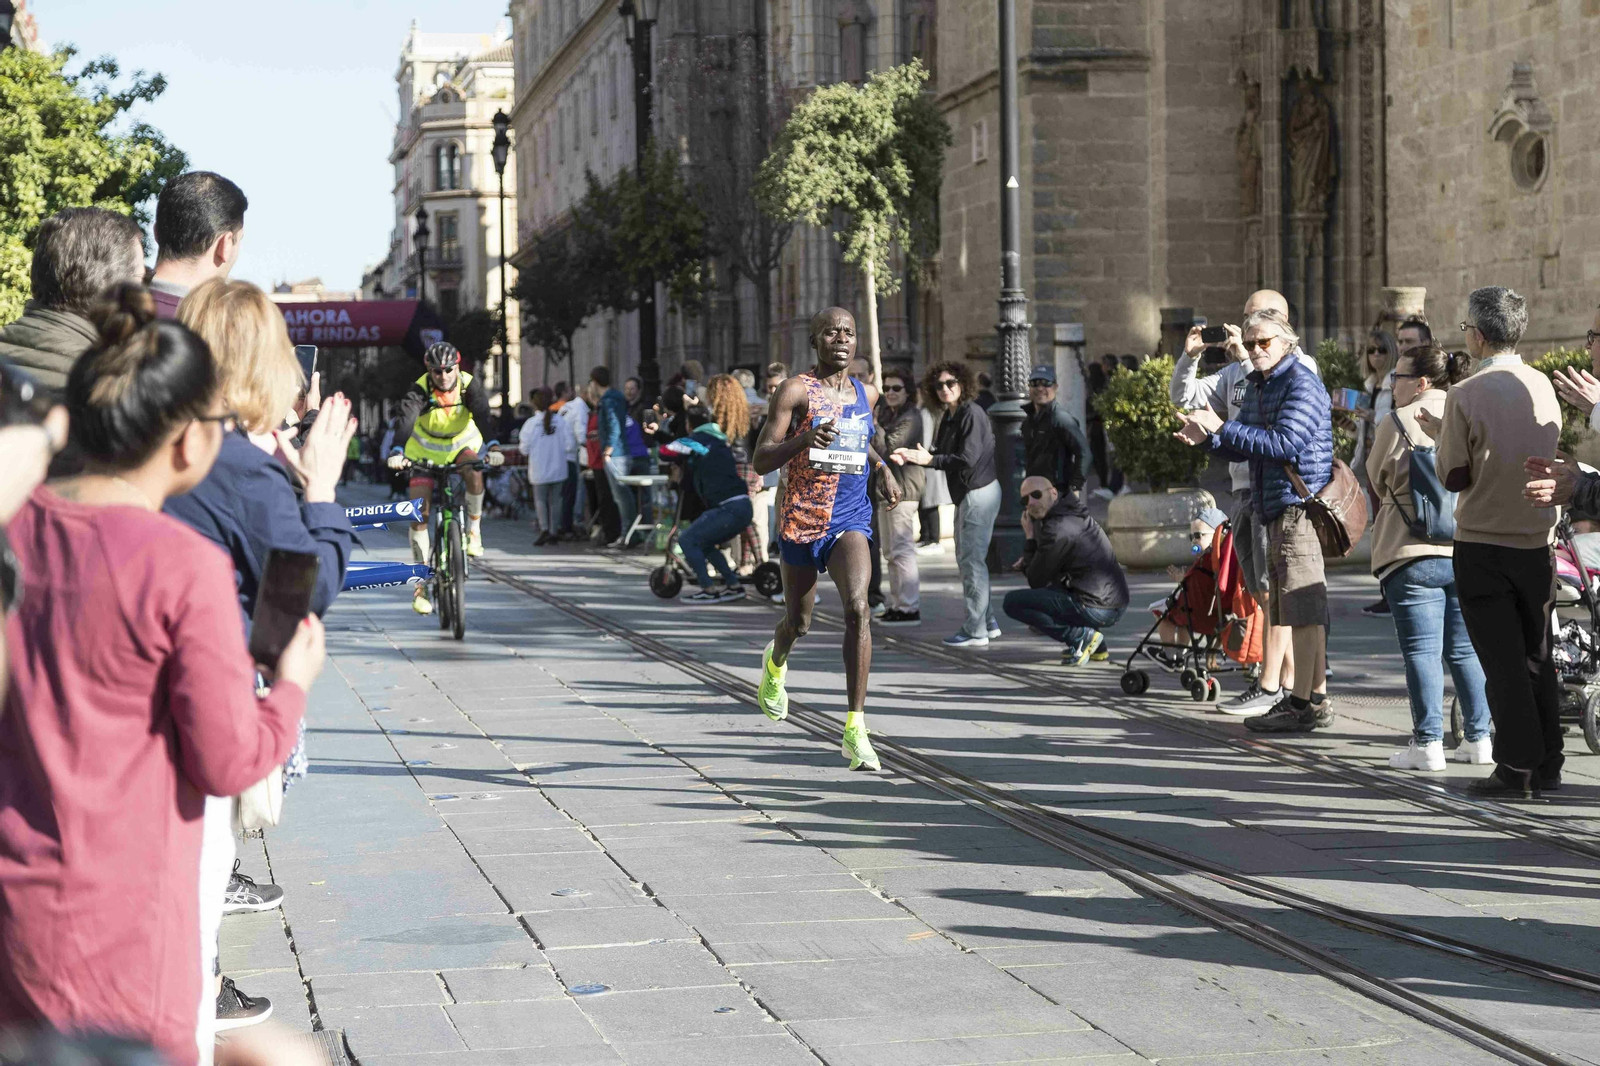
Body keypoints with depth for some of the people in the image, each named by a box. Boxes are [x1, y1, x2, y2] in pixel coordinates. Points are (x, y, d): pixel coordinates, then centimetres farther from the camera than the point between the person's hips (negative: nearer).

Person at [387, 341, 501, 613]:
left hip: (462, 443, 0)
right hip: (425, 450, 0)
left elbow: (483, 416, -34)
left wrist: (492, 448, -52)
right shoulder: (420, 390, -24)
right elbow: (406, 421, -39)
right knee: (420, 514, -10)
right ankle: (421, 582, -3)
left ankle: (474, 528, -10)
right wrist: (397, 453, -57)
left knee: (474, 473, -36)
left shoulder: (470, 385, -21)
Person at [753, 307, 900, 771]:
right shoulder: (795, 391, -7)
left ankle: (856, 729, -22)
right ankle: (775, 663, 53)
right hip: (801, 518, -2)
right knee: (799, 622, 13)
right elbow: (760, 460, -12)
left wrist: (881, 469, 12)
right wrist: (805, 439, -28)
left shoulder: (866, 394, 10)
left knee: (857, 607, -22)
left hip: (851, 518, 2)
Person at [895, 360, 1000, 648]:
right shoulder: (949, 418, 13)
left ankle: (975, 631, -2)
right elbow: (942, 456, 14)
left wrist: (929, 459, -22)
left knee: (972, 560, -7)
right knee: (966, 559, 16)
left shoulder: (971, 414, -16)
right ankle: (987, 623, 24)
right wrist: (911, 458, 0)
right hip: (966, 494, 10)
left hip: (979, 492, -10)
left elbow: (967, 459, -23)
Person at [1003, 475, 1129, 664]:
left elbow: (1036, 580, -6)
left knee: (1012, 602, -8)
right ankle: (1096, 646, 19)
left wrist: (1030, 539, 2)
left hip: (1096, 610, -10)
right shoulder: (1075, 515, 16)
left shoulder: (1057, 528, -15)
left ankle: (1082, 636, -7)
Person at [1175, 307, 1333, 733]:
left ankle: (1305, 703, -9)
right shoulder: (1257, 386, 19)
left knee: (1304, 609, -9)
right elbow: (1241, 448, 22)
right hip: (1275, 511, 10)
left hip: (1299, 504, -10)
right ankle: (1314, 697, 18)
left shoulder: (1301, 383, -10)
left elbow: (1284, 443, -21)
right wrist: (1208, 438, 1)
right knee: (1297, 610, 12)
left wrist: (1223, 427, -19)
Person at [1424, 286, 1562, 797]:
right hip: (1538, 540, 5)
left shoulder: (1466, 395, -15)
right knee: (1537, 656, 14)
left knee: (1502, 661, 0)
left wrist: (1439, 435, 7)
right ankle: (1547, 764, 18)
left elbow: (1454, 477, -12)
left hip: (1483, 543, -5)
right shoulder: (1542, 385, 2)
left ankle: (1515, 768, 1)